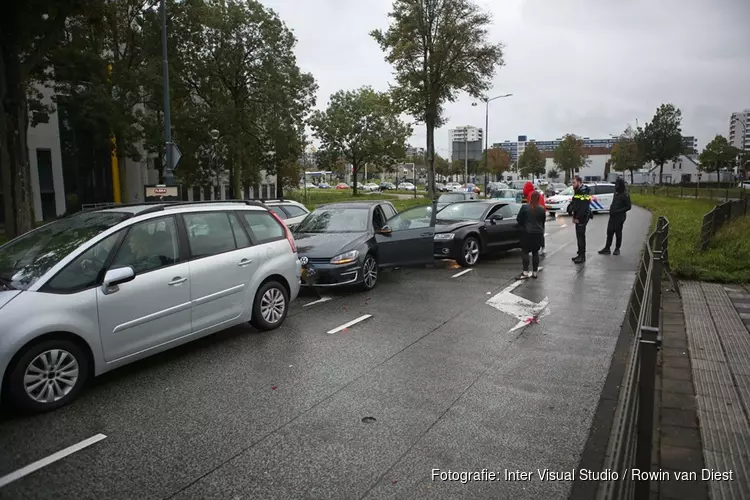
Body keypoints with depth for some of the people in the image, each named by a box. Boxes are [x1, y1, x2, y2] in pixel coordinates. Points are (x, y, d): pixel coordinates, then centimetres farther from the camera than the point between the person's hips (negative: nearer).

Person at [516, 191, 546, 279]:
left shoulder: (525, 207, -10)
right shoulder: (542, 209, 0)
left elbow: (518, 219, -4)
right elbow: (543, 221, 11)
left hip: (527, 232, -3)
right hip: (538, 233, 3)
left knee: (525, 252, 1)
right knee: (535, 252, 10)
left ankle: (525, 272, -8)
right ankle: (534, 272, 12)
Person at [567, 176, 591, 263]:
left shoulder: (584, 192, -17)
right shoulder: (578, 191, 16)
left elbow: (583, 207, -24)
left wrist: (578, 218, -21)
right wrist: (574, 216, 11)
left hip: (582, 218, -10)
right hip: (578, 217, 10)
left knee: (581, 236, -7)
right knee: (579, 236, 14)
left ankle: (582, 256, -3)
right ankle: (580, 254, 22)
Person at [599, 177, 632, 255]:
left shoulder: (625, 195, -11)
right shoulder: (616, 193, 12)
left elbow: (629, 206, -14)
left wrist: (618, 211, -19)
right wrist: (611, 209, 9)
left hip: (619, 217, -7)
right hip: (612, 216, 7)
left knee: (618, 233, 3)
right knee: (609, 232, 4)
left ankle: (617, 249, 14)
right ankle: (607, 248, 7)